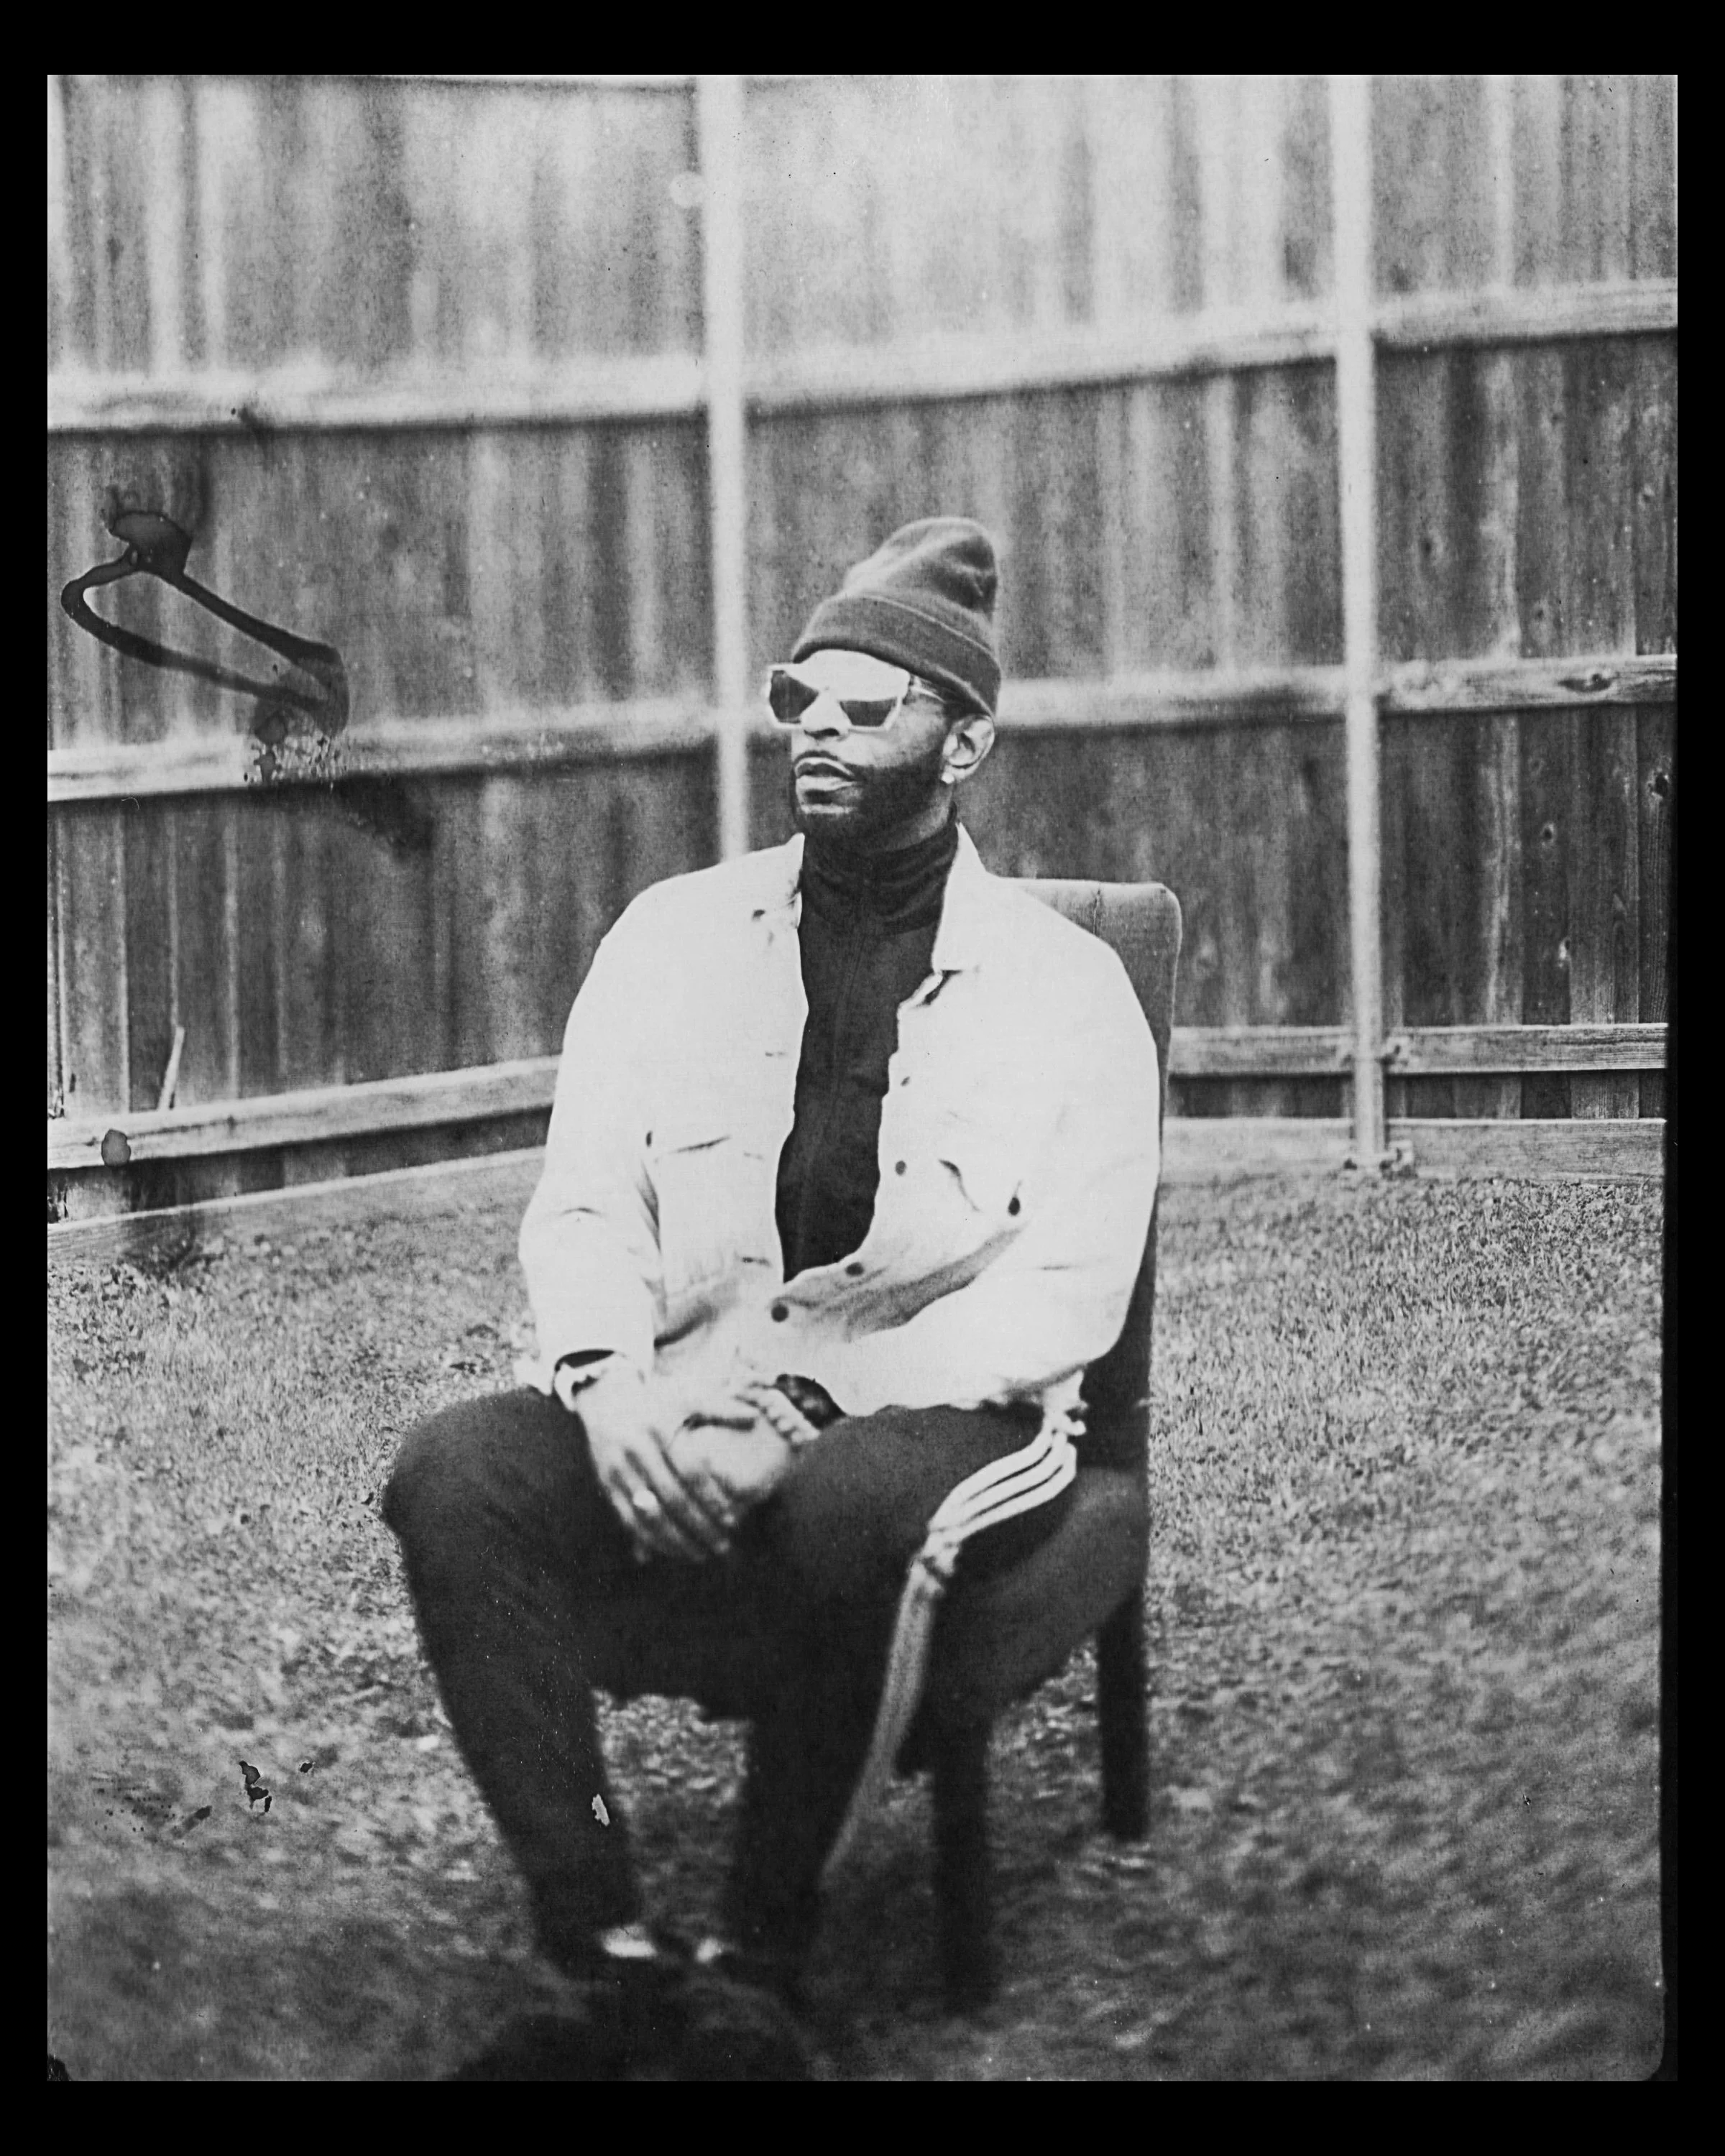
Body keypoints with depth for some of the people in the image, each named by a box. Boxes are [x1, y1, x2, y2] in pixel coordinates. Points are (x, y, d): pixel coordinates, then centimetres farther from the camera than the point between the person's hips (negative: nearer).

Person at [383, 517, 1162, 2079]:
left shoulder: (1064, 987, 3)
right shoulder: (677, 935, 13)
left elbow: (1065, 1296, -8)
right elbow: (580, 1206, 8)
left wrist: (803, 1413, -20)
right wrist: (608, 1383, -15)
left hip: (936, 1415, -3)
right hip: (682, 1412, 4)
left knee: (846, 1509, -38)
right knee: (457, 1475, -26)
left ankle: (757, 1977, -21)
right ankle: (615, 1958, -25)